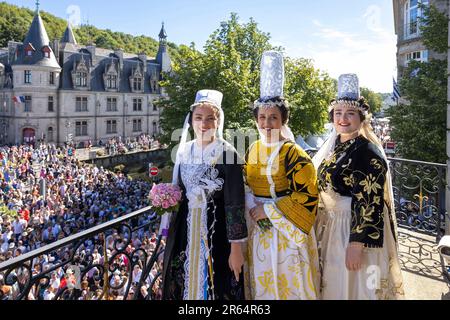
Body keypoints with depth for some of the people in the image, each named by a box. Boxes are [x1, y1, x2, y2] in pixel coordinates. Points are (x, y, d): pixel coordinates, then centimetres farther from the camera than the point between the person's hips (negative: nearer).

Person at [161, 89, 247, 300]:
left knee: (215, 288, 7)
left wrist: (236, 248, -15)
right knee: (181, 285, 17)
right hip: (184, 232, 5)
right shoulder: (184, 150, 5)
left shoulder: (227, 153, -13)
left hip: (216, 233, -5)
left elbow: (235, 203, -14)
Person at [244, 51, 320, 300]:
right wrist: (252, 208, -7)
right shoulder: (252, 151, 4)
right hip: (258, 230, 5)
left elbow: (308, 195, -16)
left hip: (286, 231, -5)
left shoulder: (294, 154, -12)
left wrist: (268, 210, -17)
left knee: (288, 282, 8)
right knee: (262, 283, 17)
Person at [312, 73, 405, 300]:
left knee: (352, 285, 10)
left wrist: (356, 244, -25)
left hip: (356, 228, -7)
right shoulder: (334, 144, 5)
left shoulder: (367, 152, -20)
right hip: (330, 226, 8)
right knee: (334, 283, 22)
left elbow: (370, 204, -23)